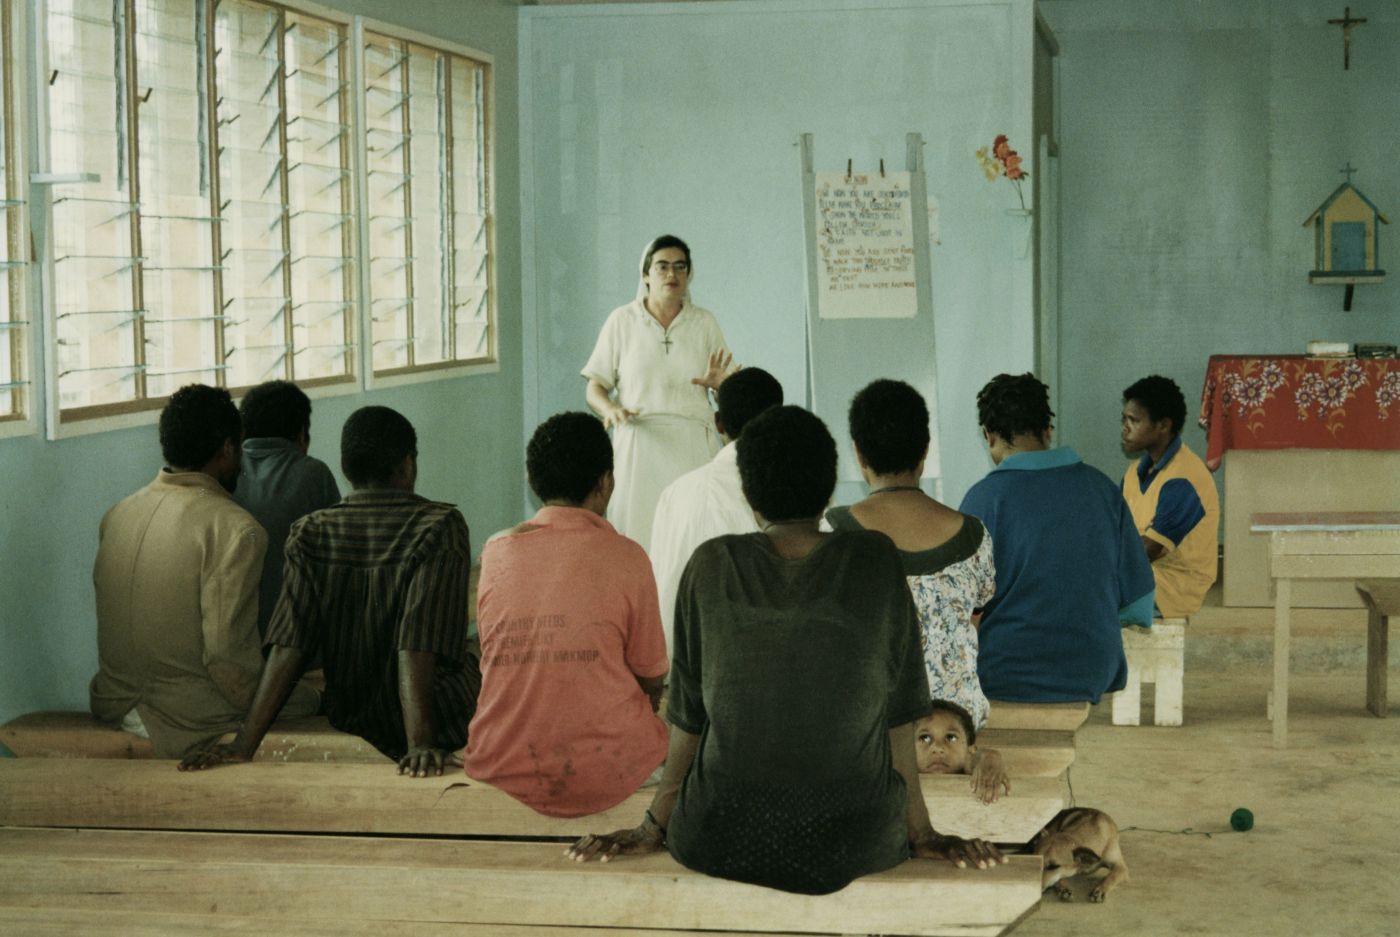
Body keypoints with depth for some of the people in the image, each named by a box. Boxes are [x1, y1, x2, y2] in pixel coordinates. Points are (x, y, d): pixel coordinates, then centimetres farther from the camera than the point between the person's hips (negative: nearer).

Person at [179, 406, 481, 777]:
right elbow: (417, 647, -26)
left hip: (350, 719, 5)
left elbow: (286, 647, -14)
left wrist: (244, 743, -16)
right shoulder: (439, 527, -15)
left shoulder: (310, 534, -5)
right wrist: (421, 744, -31)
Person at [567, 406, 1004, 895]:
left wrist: (653, 827, 12)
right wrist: (921, 833, 9)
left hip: (724, 840, 0)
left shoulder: (712, 566, -5)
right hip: (854, 842, 0)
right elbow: (898, 715, -1)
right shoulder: (875, 561, -5)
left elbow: (688, 717, 0)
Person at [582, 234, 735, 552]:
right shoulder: (622, 321, 8)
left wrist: (718, 382, -8)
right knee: (639, 537, -8)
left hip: (693, 446, 1)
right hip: (640, 445, -1)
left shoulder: (704, 322, 13)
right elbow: (594, 388, 7)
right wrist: (611, 410, -15)